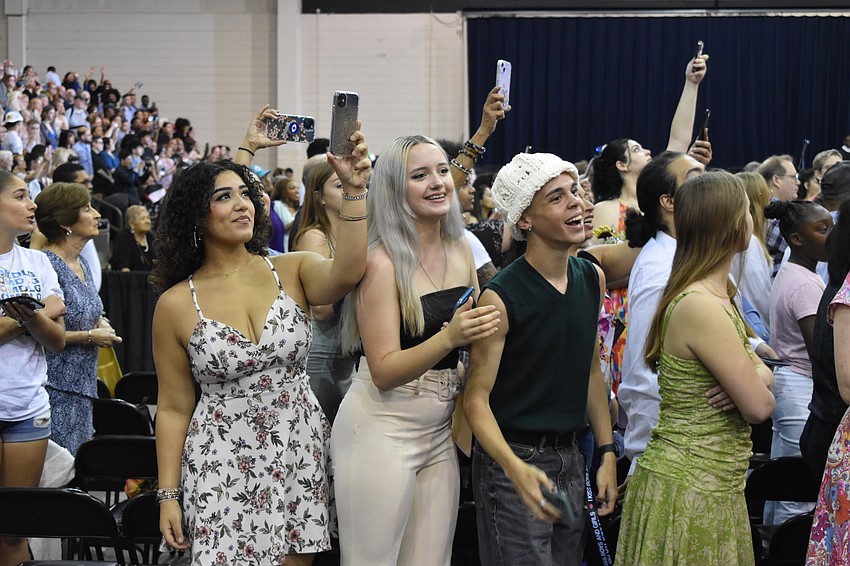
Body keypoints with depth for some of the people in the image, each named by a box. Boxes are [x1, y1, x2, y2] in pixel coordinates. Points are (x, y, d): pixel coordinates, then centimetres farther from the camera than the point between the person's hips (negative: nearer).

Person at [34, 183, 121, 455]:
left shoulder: (82, 263, 12)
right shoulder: (47, 264, -15)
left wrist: (100, 324, 6)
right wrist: (90, 336, -14)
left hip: (83, 385, 9)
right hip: (56, 386, -9)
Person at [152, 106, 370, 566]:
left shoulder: (290, 272, 1)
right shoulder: (177, 303, -2)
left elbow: (346, 271, -22)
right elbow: (173, 408, 3)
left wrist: (353, 188, -32)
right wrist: (168, 495, 0)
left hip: (300, 454, 2)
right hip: (223, 464, -2)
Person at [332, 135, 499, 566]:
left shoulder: (461, 250, 5)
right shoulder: (381, 262, -14)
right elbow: (385, 372, -17)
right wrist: (450, 338, -31)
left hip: (441, 429, 6)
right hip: (382, 429, -6)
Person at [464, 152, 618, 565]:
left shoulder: (592, 280, 4)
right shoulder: (501, 298, -16)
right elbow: (476, 398, -17)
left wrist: (607, 453, 10)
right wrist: (516, 469, -32)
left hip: (569, 457, 7)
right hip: (512, 460, -7)